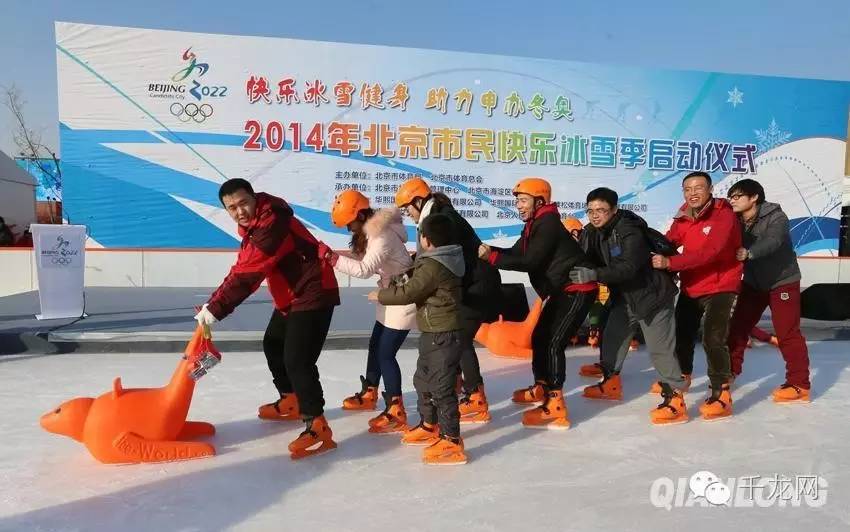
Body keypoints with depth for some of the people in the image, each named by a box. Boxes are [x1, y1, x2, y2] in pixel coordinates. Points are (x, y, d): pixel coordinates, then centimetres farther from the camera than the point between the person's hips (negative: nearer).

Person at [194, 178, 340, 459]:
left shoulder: (272, 224, -26)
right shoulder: (255, 223, 7)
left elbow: (247, 274, -30)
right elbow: (241, 270, 7)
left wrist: (216, 308, -27)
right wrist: (214, 302, -3)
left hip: (313, 294, -11)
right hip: (290, 296, 11)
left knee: (297, 360, -17)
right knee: (273, 345, 23)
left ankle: (318, 427, -13)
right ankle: (291, 401, 40)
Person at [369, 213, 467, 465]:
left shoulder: (434, 267, -21)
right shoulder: (441, 260, 10)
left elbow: (408, 292, -20)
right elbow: (418, 283, 24)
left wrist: (380, 295, -6)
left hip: (443, 336, -11)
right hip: (434, 334, 11)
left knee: (441, 387, -6)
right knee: (423, 379, 21)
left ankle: (452, 442, 0)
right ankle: (429, 426, 36)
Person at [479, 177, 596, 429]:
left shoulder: (548, 224, -19)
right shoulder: (534, 225, 13)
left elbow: (529, 261, -26)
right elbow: (516, 253, 6)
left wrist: (491, 256, -26)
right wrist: (489, 250, -10)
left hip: (578, 290, -10)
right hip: (561, 290, 10)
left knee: (553, 343, -16)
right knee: (540, 337, 15)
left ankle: (555, 407, -14)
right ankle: (541, 387, 32)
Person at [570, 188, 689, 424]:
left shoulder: (630, 232, -26)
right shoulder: (593, 233, -1)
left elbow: (627, 268, -36)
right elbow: (585, 261, 3)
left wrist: (594, 275, -45)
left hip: (653, 294, -8)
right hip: (624, 296, 9)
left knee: (659, 348, -10)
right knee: (611, 338, 14)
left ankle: (675, 400, -4)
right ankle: (611, 383, 31)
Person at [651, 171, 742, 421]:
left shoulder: (724, 216, -22)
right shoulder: (683, 218, 0)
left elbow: (708, 252, -34)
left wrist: (670, 263, -41)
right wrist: (656, 254, -27)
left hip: (720, 286, -7)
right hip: (690, 287, 7)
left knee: (713, 339, -18)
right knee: (681, 333, 20)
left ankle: (722, 395, -5)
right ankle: (681, 376, 45)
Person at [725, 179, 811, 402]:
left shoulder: (776, 217, -20)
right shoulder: (737, 222, -2)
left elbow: (772, 242, -39)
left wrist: (749, 252, -55)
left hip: (782, 281, -6)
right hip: (753, 282, 6)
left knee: (787, 333, -7)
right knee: (737, 326, 7)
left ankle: (800, 385, 2)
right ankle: (729, 372, 21)